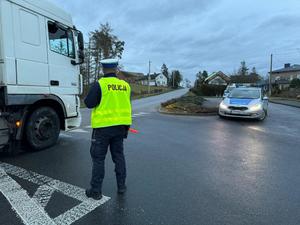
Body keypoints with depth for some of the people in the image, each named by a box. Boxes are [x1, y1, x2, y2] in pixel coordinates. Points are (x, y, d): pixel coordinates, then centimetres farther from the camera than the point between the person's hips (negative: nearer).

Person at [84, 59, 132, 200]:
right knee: (118, 155, 17)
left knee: (98, 158, 7)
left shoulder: (100, 84, -12)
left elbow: (89, 103, -10)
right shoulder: (125, 85, 3)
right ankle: (121, 186, 27)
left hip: (103, 126, -4)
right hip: (120, 126, 5)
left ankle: (96, 190, 16)